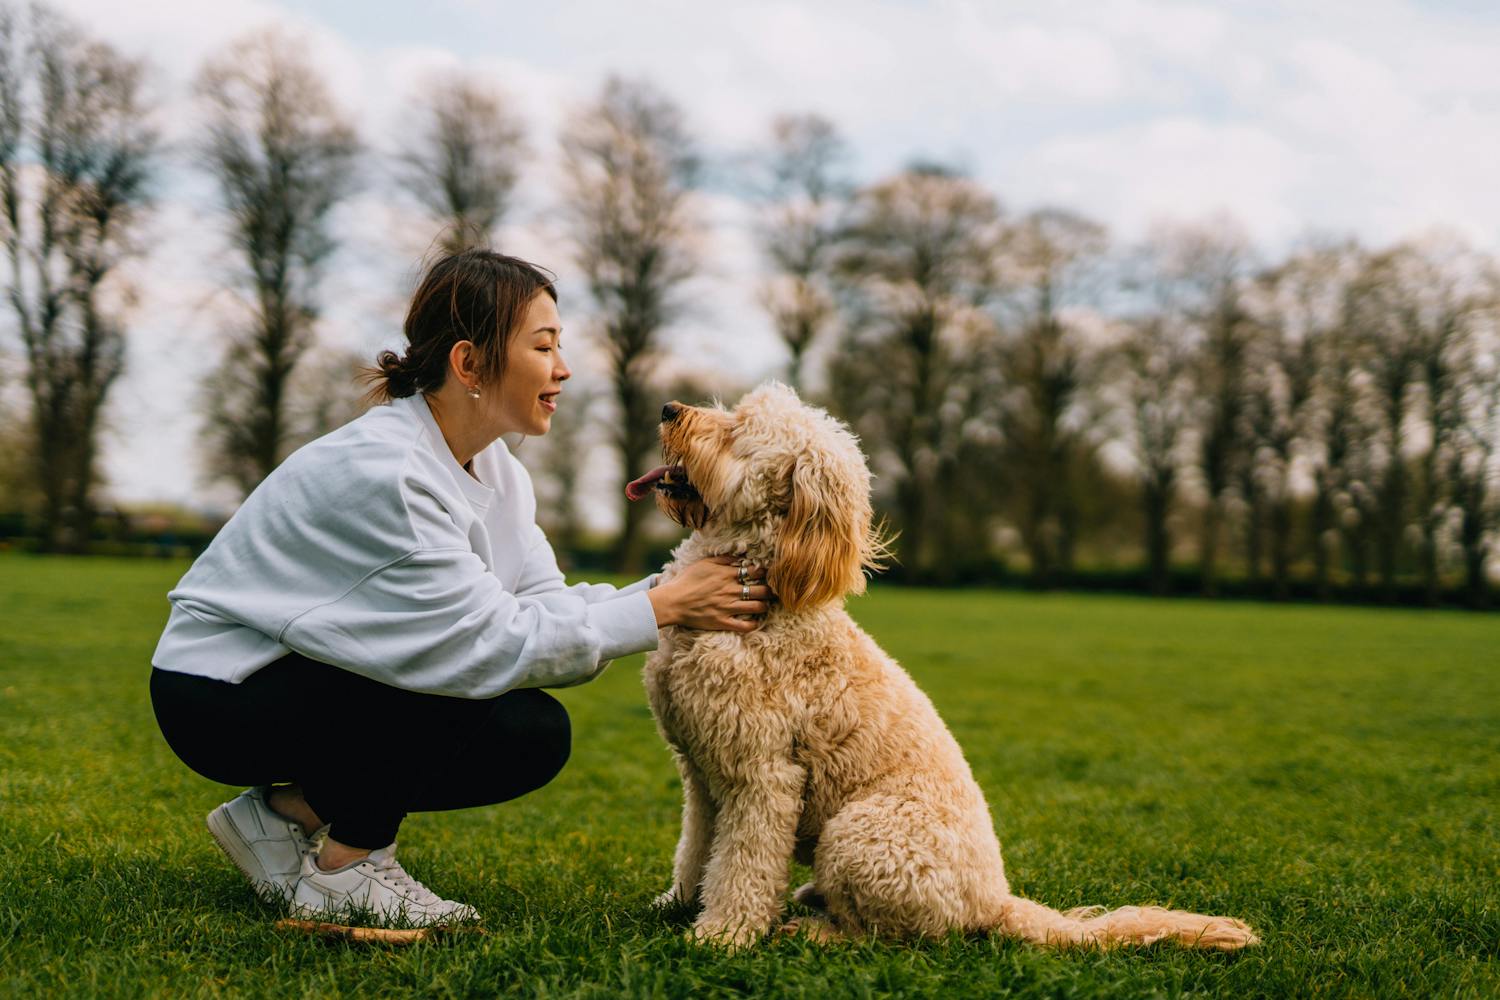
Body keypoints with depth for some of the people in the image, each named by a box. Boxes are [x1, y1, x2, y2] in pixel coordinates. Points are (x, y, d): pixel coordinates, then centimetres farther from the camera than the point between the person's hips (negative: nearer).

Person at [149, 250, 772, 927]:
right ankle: (343, 871, -6)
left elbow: (542, 604, -6)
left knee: (537, 739, -7)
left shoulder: (493, 466, 2)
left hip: (308, 680, 9)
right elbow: (489, 641, -29)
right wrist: (664, 607, -25)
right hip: (220, 696, -9)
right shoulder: (382, 470, -27)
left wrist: (671, 592, -17)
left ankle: (290, 811, 6)